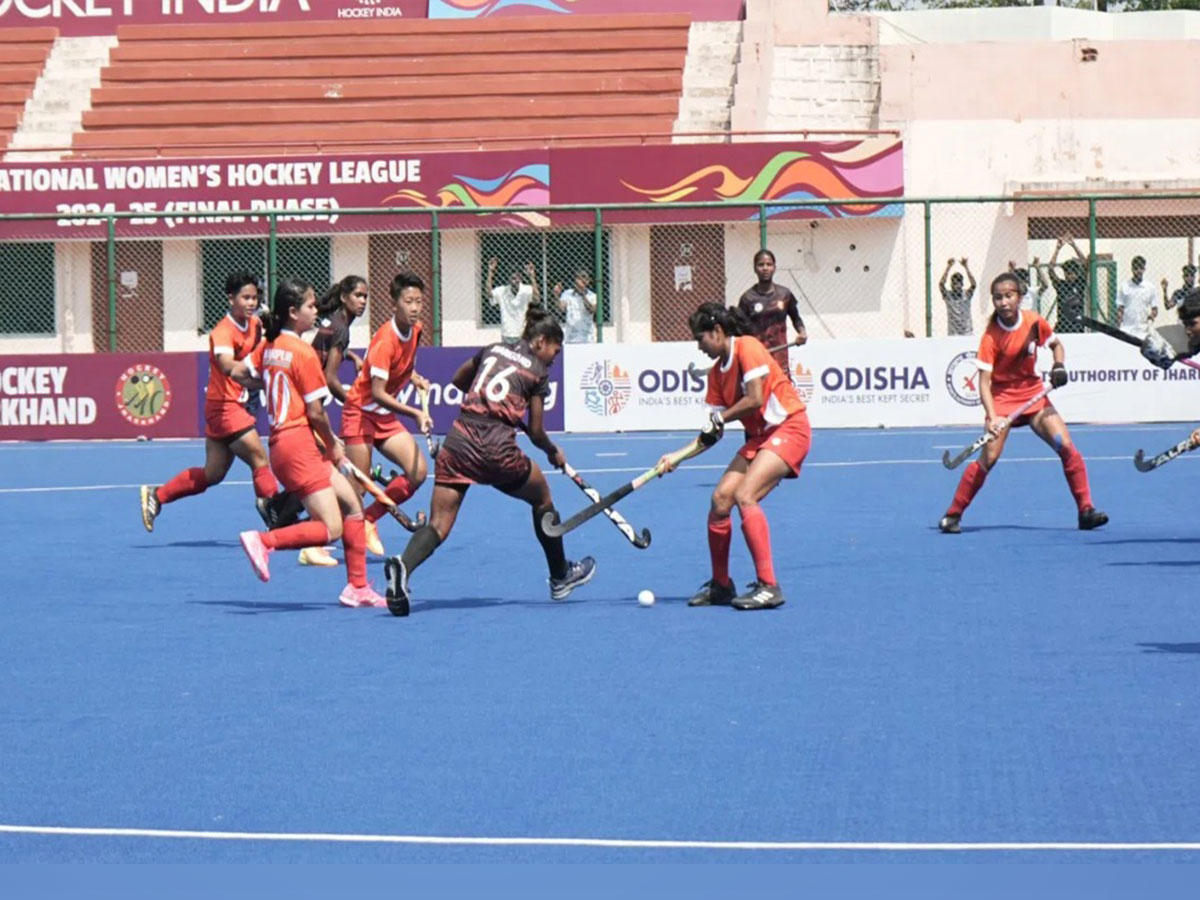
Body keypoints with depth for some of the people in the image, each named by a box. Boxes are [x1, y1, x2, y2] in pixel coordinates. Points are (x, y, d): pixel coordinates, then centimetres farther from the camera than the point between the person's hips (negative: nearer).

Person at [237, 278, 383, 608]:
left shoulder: (269, 347, 12)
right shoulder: (304, 353, -13)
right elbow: (315, 412, -14)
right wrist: (333, 447, 5)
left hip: (281, 441, 9)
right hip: (299, 446, -9)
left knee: (352, 506, 15)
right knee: (330, 529, -10)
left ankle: (357, 587, 15)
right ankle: (264, 541, -16)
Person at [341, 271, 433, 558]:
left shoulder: (415, 330, 1)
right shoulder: (385, 340, -24)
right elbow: (378, 392, -28)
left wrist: (416, 379, 5)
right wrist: (416, 414, -35)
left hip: (386, 416, 8)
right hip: (362, 412, -8)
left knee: (417, 473, -5)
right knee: (356, 488, -10)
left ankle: (368, 521, 11)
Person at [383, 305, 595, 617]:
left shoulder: (492, 350, 18)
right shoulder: (537, 372, 5)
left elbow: (458, 381, 33)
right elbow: (536, 432, 7)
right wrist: (554, 454, 26)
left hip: (458, 439, 4)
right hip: (497, 447, -3)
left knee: (439, 524, -1)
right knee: (542, 498, 25)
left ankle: (403, 566, -33)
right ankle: (560, 576, 38)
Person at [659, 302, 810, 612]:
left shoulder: (747, 347, -12)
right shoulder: (717, 372, 12)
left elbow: (755, 399, -20)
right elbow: (713, 431, 13)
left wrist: (719, 418, -5)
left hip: (789, 428, -8)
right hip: (759, 436, 8)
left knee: (744, 496, -23)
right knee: (720, 498, -1)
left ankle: (768, 587, -22)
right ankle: (720, 585, 14)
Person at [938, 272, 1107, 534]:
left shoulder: (1034, 322, -7)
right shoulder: (991, 337, -18)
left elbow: (1056, 344, 13)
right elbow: (984, 382, -21)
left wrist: (1059, 366, -8)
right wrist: (992, 416, -35)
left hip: (1033, 394, 4)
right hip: (1002, 398, -4)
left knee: (1067, 447, -8)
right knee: (989, 458, -16)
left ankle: (1086, 510, 1)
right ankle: (952, 515, -5)